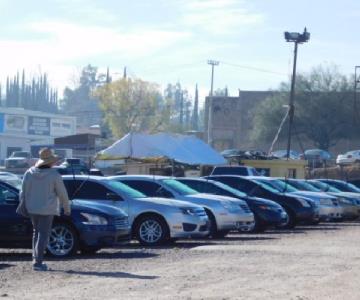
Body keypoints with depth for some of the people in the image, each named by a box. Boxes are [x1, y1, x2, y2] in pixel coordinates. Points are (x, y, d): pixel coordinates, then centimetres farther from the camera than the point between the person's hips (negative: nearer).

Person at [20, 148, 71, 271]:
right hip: (47, 210, -5)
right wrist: (67, 208, 7)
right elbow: (62, 193, -6)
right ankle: (38, 262, -7)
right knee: (43, 235, -2)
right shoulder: (54, 175, -12)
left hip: (31, 209, 5)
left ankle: (35, 258, 20)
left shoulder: (29, 173, 1)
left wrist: (23, 205, 16)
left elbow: (23, 192, 5)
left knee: (36, 232, 20)